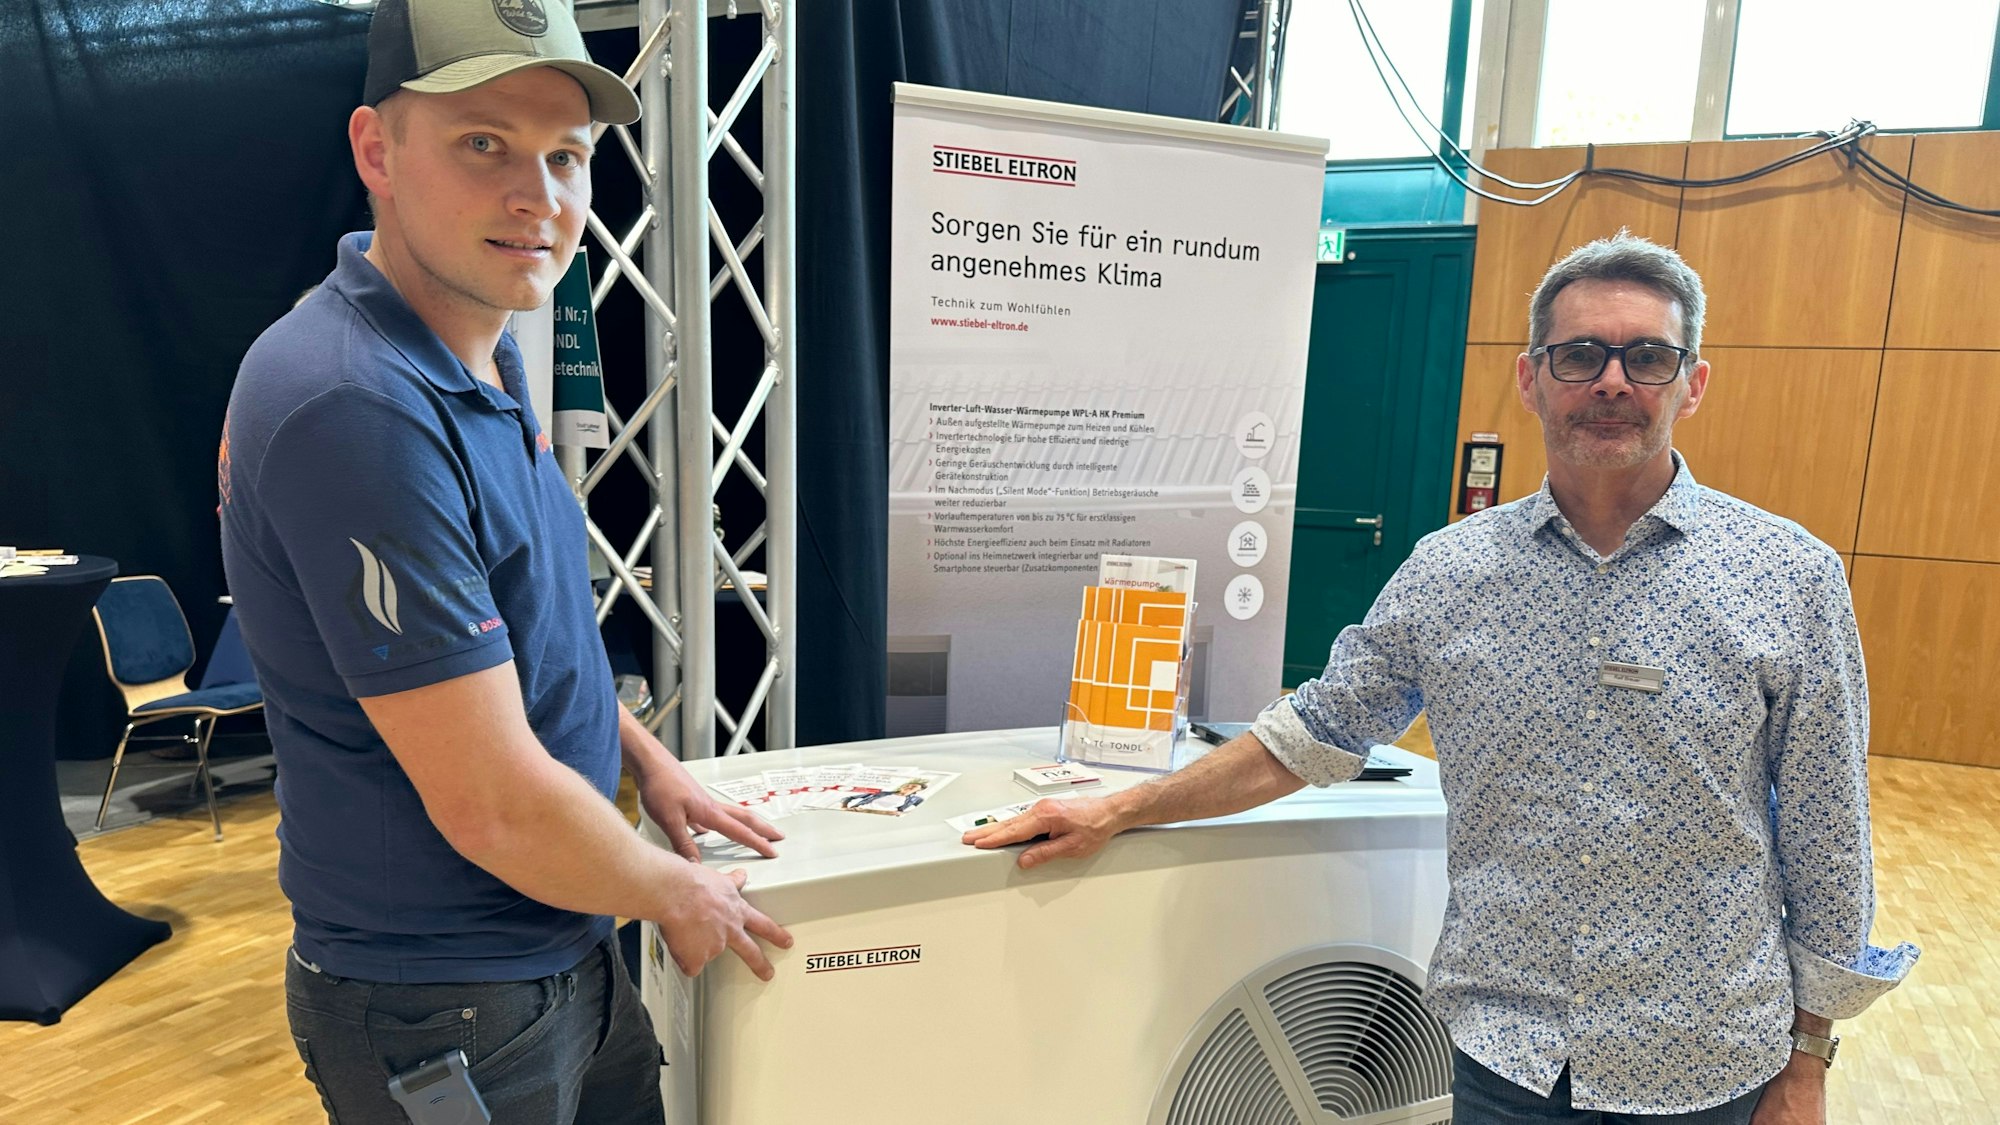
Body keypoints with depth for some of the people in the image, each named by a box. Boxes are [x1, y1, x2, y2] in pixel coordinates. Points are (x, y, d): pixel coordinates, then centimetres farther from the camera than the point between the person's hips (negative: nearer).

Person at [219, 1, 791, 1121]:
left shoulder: (479, 348, 2)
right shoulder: (356, 406, -29)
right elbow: (494, 807, -27)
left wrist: (646, 757, 11)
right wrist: (676, 893, -11)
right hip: (444, 1007, -8)